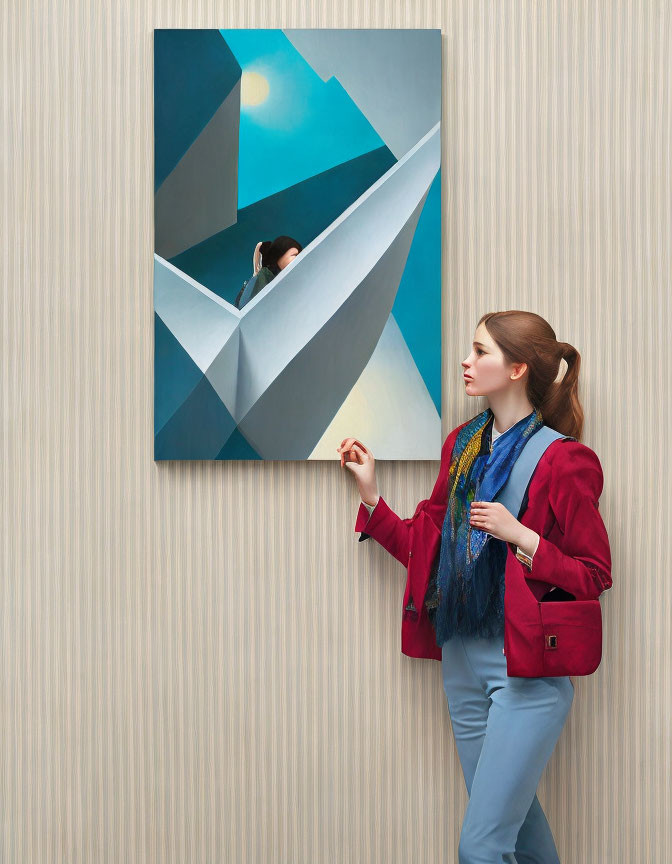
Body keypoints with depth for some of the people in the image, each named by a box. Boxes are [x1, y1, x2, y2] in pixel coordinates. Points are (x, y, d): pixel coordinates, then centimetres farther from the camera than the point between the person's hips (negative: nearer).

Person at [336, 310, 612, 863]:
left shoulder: (561, 461, -13)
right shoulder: (462, 444, 8)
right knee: (514, 816, 22)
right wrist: (371, 495, 2)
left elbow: (595, 576, -10)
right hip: (463, 657, 7)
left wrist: (520, 536, -21)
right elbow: (424, 547, 11)